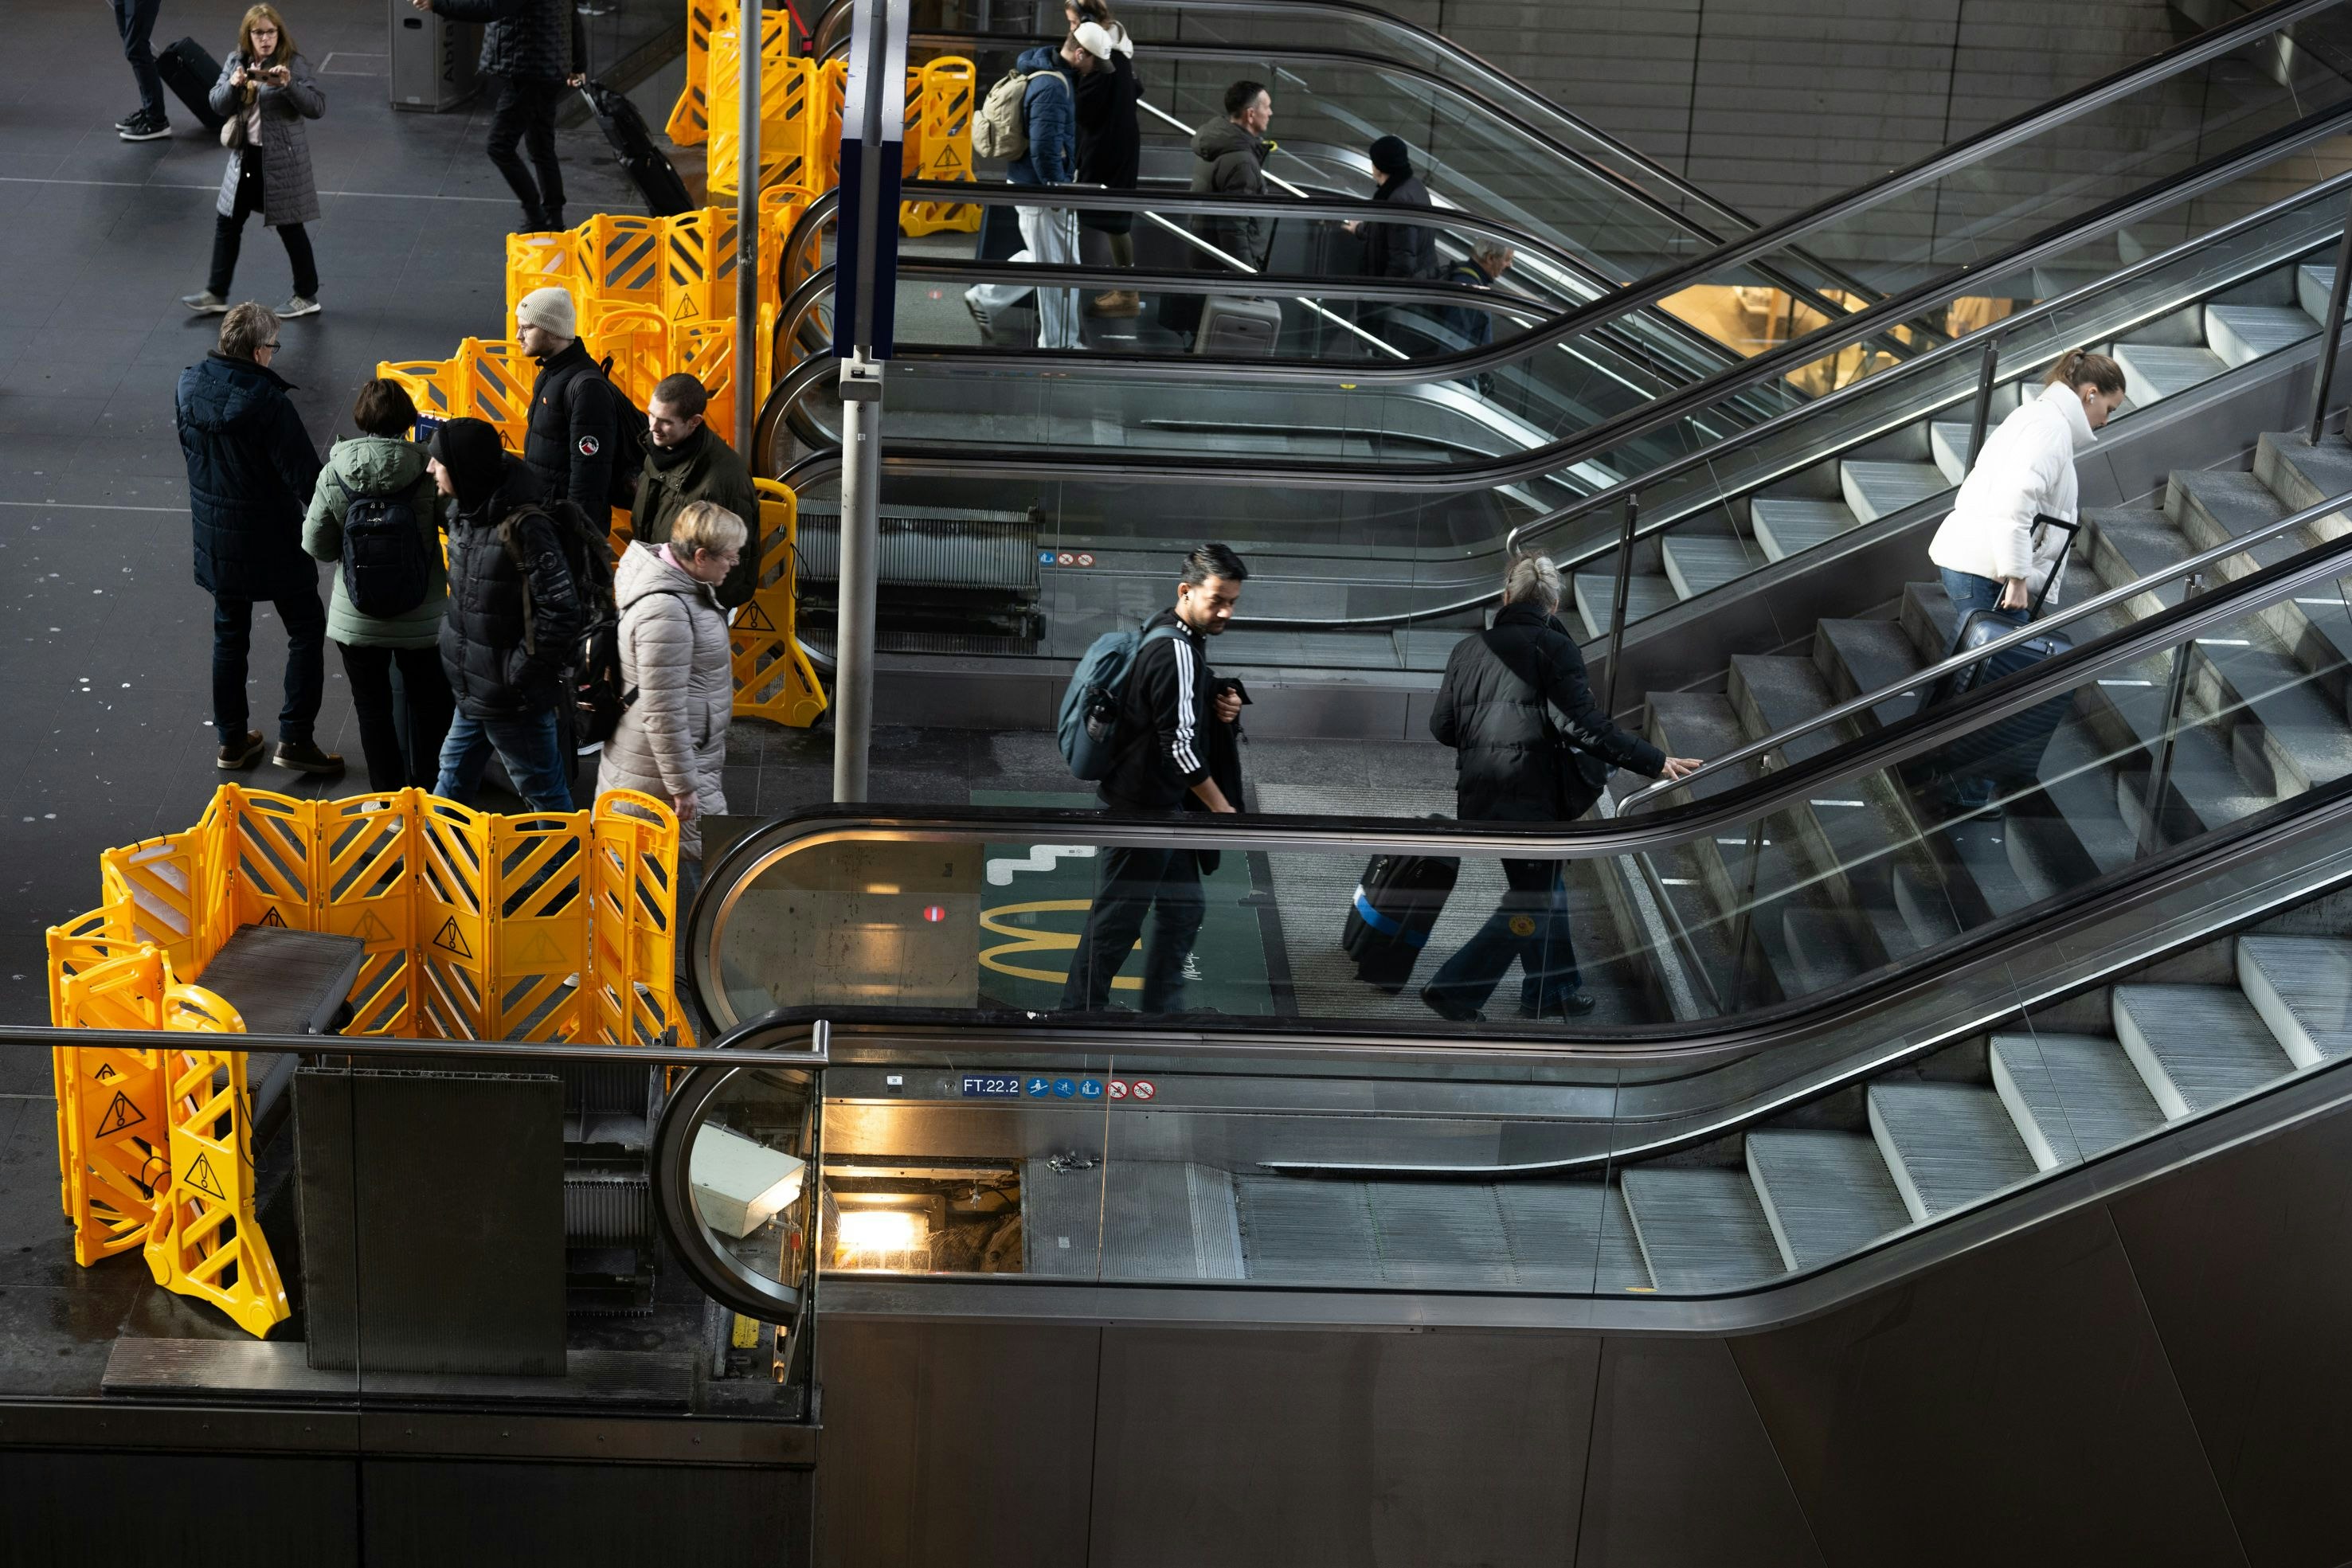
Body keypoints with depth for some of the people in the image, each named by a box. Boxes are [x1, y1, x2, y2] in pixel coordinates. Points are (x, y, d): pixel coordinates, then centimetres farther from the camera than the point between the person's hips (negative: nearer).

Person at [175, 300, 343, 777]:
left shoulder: (189, 387, -6)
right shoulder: (269, 403, -26)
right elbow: (305, 476, -22)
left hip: (213, 536, 6)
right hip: (270, 540, -6)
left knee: (229, 635, 19)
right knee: (306, 629, 10)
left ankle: (231, 740, 26)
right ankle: (295, 738, 7)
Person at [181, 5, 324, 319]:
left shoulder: (294, 65, -12)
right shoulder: (236, 62, 4)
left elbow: (318, 106, -17)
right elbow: (218, 105, 0)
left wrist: (288, 85, -31)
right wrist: (233, 84, -20)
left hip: (281, 160, -6)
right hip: (245, 156, 6)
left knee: (289, 226, 3)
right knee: (227, 222, 11)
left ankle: (307, 297, 18)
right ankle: (216, 295, 22)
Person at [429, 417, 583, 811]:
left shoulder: (524, 527, -25)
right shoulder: (466, 514, 1)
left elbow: (561, 613, -25)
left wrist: (520, 669, -18)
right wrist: (455, 645, 10)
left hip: (515, 701, -9)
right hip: (472, 690, 9)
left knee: (545, 793, 8)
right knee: (453, 780, 23)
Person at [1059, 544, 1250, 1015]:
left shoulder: (1189, 641, 9)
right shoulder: (1174, 650, -22)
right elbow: (1179, 744, -23)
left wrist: (1227, 705, -2)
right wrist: (1223, 809, -15)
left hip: (1166, 804, 10)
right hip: (1143, 805, -10)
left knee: (1183, 908, 15)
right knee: (1118, 916, -1)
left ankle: (1162, 1007, 24)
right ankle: (1080, 1007, 9)